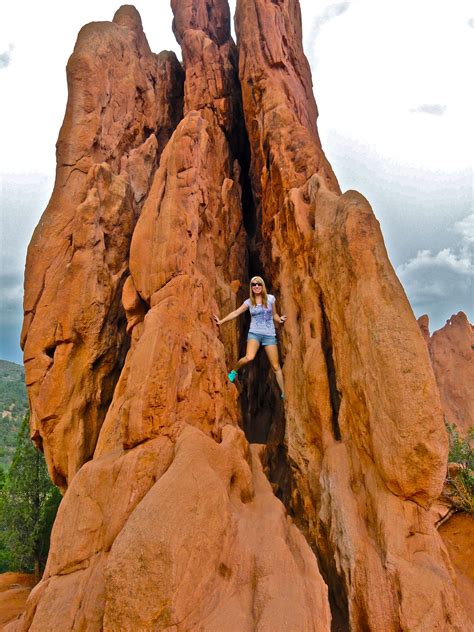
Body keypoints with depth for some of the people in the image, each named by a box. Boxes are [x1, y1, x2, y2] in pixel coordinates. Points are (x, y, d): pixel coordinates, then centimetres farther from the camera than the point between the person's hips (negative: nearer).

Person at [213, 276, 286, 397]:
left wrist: (280, 320, -8)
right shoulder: (249, 302, 4)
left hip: (269, 335, 1)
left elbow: (274, 314, 13)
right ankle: (234, 371, 1)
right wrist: (221, 321, -2)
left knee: (276, 366, 2)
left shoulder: (270, 298, 4)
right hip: (254, 333, -1)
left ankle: (283, 393, 13)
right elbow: (236, 313, 3)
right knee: (249, 357, -29)